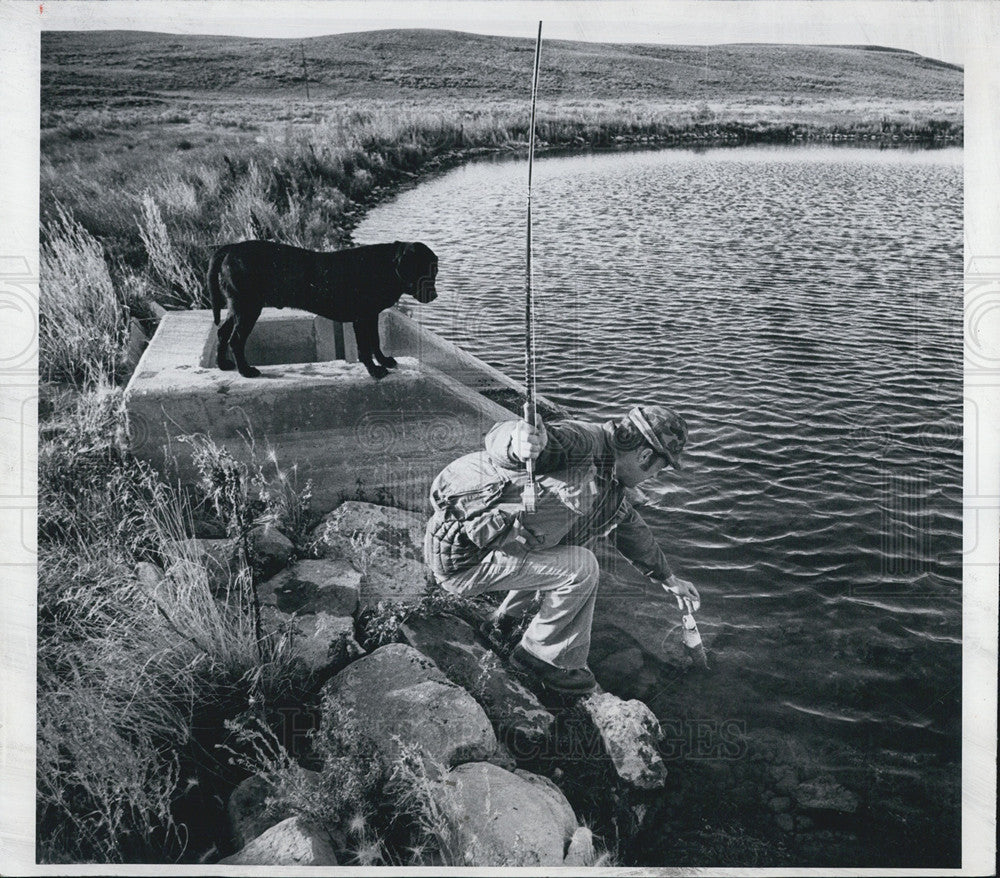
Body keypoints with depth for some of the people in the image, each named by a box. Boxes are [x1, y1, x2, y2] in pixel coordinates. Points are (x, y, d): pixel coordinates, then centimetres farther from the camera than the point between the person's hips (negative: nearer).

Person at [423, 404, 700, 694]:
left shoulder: (611, 490, 10)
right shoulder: (585, 443, -21)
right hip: (461, 556, -10)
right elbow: (499, 441, -30)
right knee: (580, 568, -15)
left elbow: (632, 528, 29)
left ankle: (510, 614, 40)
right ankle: (539, 655, 5)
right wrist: (517, 441, -55)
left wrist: (668, 577, 41)